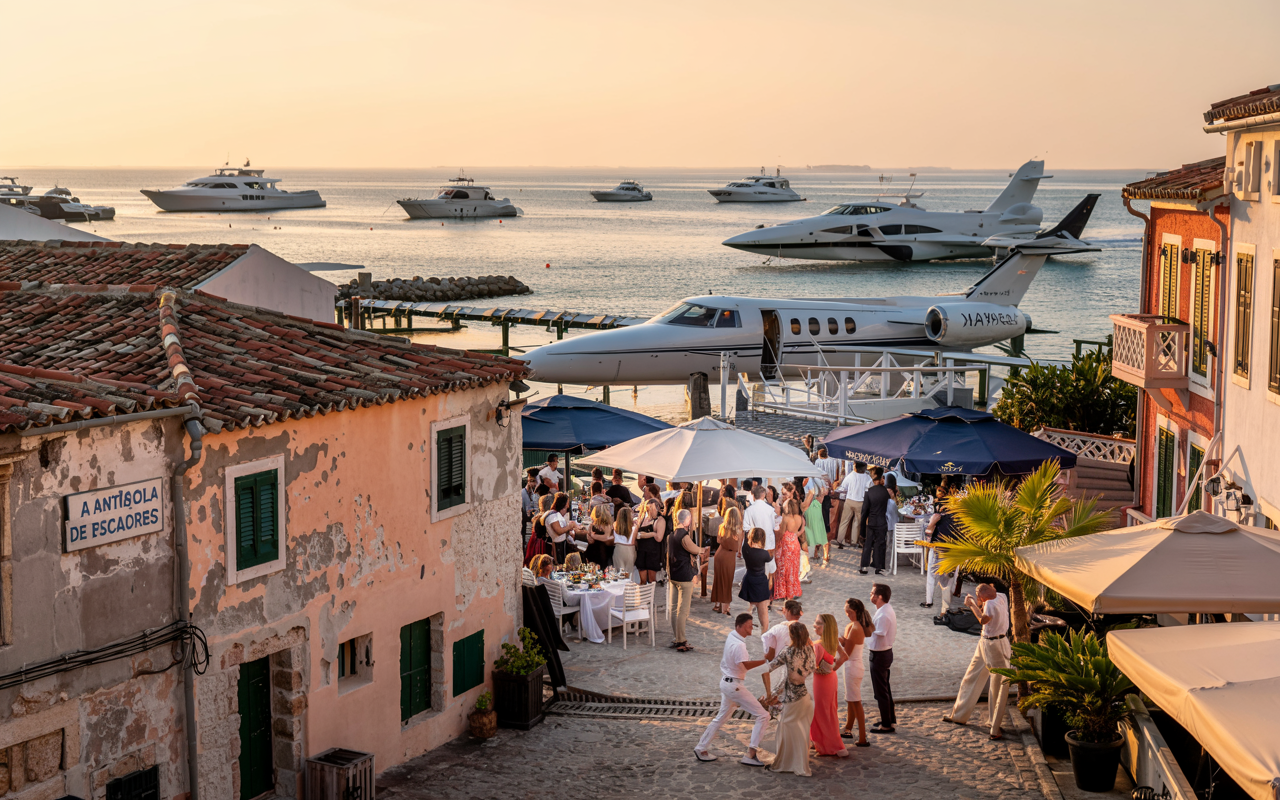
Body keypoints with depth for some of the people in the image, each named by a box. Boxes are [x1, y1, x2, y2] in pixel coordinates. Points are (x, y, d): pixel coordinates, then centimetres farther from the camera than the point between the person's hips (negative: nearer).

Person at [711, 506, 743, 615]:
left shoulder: (722, 527, -5)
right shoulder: (738, 531, -16)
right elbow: (738, 548, -6)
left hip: (720, 554, 4)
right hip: (730, 557, -4)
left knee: (718, 579, 17)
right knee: (727, 582, 8)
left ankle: (717, 604, 26)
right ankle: (724, 607, 12)